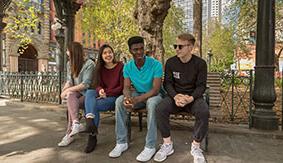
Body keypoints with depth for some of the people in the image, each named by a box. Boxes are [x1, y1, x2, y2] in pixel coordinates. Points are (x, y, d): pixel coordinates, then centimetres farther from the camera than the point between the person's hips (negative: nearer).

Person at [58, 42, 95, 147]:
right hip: (76, 93, 5)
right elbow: (69, 81, 11)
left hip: (87, 94, -5)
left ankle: (69, 134, -23)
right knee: (71, 94, -30)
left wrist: (68, 90, -19)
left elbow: (85, 84, -19)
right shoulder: (69, 64, 11)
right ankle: (76, 123, -42)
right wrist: (64, 90, -10)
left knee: (70, 104, -30)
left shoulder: (89, 64, -12)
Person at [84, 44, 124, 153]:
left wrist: (107, 93, -16)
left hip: (115, 97, -5)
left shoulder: (121, 66, -3)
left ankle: (92, 136, -14)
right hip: (103, 96, 5)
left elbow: (122, 87, -8)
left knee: (94, 105, -27)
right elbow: (97, 85, 7)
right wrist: (100, 90, -18)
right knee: (89, 92, -26)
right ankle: (90, 121, -43)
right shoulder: (100, 68, 13)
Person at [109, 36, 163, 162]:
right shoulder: (127, 67, -4)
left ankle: (150, 146, -27)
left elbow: (156, 89, -25)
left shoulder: (155, 64, -19)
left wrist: (136, 100, -37)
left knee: (151, 103, -38)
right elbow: (126, 87, -9)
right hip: (138, 94, 4)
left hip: (154, 95, -4)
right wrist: (127, 97, -35)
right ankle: (121, 142, -14)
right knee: (120, 101, -22)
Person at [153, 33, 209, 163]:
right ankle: (167, 144, -9)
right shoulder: (170, 62, -1)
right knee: (160, 109, -28)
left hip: (193, 97, -1)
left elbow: (201, 86, -6)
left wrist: (191, 98, -27)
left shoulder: (200, 63, -5)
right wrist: (175, 96, -23)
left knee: (204, 112, -32)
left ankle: (195, 146, -9)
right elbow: (167, 83, -2)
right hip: (175, 96, 1)